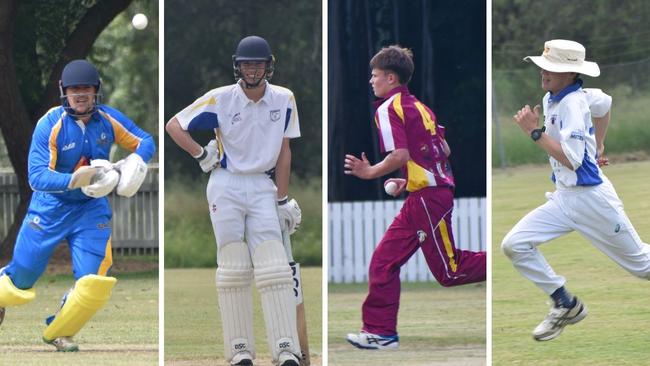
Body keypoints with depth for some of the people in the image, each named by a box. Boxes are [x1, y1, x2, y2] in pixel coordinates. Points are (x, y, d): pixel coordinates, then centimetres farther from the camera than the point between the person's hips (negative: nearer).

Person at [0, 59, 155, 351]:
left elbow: (145, 142, 4)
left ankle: (58, 332, 15)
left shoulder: (108, 119, -8)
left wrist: (135, 161, -18)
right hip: (50, 207, -3)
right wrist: (74, 180, -41)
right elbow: (37, 176, -26)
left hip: (92, 208, 3)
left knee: (95, 281, -11)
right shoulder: (50, 125, -20)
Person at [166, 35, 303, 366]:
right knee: (233, 270, -2)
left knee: (274, 269, -8)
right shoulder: (220, 99, -5)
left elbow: (283, 151, 10)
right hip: (226, 187, -2)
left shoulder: (284, 100, 3)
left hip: (262, 188, 2)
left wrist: (282, 199, 8)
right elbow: (174, 126, 3)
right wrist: (202, 156, -2)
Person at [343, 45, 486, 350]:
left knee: (449, 272, -4)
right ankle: (381, 332, 9)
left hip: (427, 197, -10)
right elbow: (444, 151, 20)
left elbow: (400, 155, -21)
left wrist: (369, 172, -7)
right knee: (384, 261, 9)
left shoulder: (388, 109, -9)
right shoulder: (418, 106, 19)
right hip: (422, 198, 10)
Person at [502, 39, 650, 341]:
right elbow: (604, 103, 23)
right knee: (514, 245, -7)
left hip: (592, 198, -9)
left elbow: (572, 160, -27)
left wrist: (535, 132, -25)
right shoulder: (553, 98, 5)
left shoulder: (572, 103, -21)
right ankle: (565, 306, 4)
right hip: (563, 199, 9)